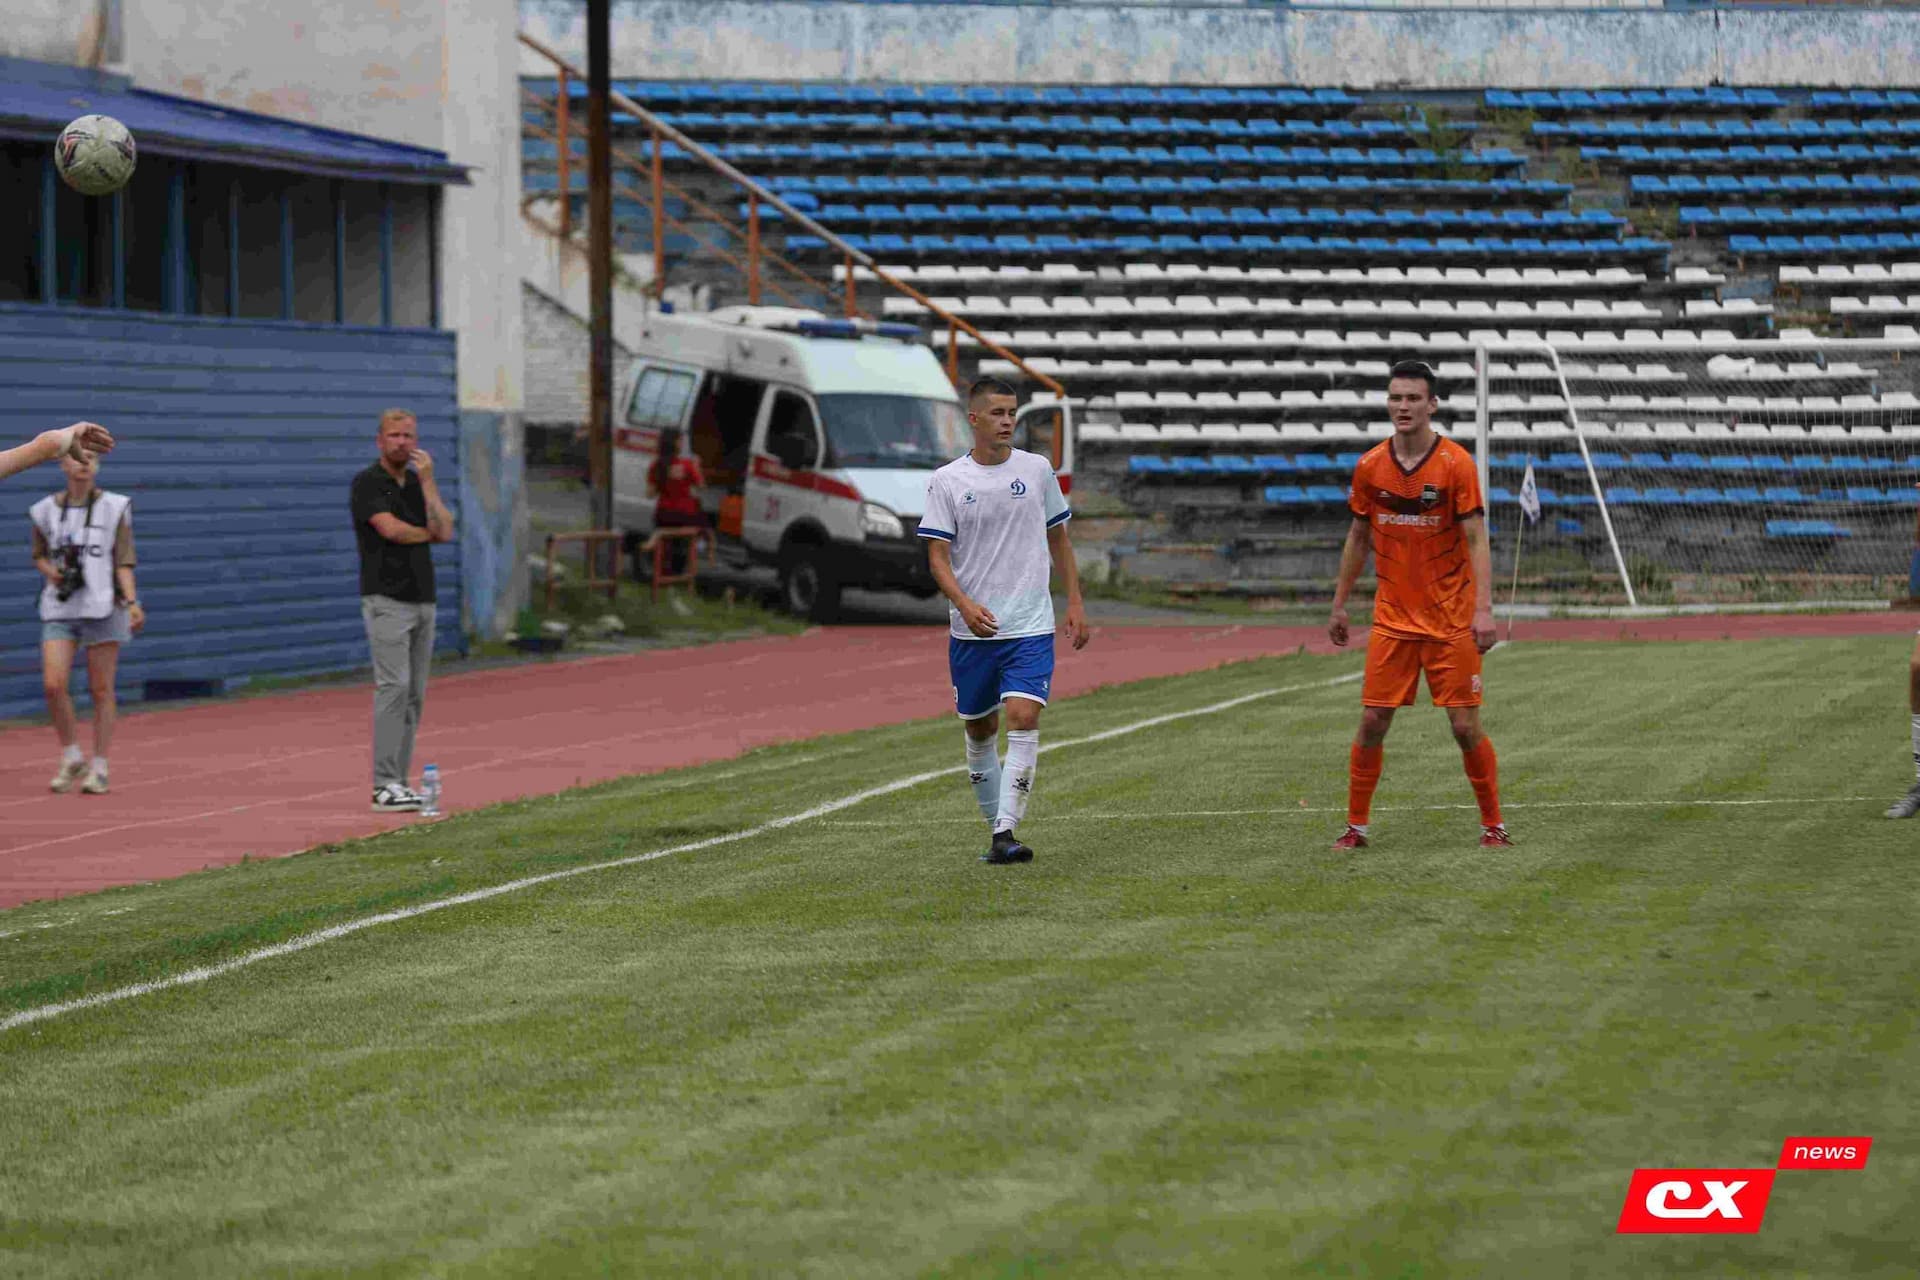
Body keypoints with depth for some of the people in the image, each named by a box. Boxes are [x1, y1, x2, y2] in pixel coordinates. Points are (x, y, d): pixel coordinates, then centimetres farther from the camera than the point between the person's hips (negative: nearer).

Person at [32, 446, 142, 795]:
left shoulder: (114, 508, 1)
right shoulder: (46, 511, 6)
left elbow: (123, 562, 0)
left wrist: (132, 602, -13)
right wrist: (50, 571, -3)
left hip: (102, 607, -2)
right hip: (59, 608, 2)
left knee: (101, 689, 0)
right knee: (53, 684, -10)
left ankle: (99, 768, 10)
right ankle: (71, 758, 9)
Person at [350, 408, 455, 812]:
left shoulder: (419, 484, 14)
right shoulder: (367, 483, -6)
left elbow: (445, 532, 0)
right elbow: (392, 529, -20)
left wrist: (428, 481, -6)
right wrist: (428, 533, -1)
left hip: (423, 600, 7)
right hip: (387, 600, -7)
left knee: (414, 692, 4)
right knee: (394, 686, -14)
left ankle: (398, 782, 7)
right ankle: (385, 786, -16)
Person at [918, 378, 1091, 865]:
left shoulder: (1037, 470, 4)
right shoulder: (947, 481, -2)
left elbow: (1058, 538, 15)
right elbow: (938, 556, -5)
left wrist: (1075, 602, 10)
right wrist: (966, 605, -21)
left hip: (1031, 627, 0)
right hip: (970, 630, 1)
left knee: (1023, 720, -17)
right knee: (980, 732, 10)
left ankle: (1005, 835, -19)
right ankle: (997, 827, 26)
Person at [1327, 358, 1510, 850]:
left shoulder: (1456, 463, -9)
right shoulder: (1370, 466, 2)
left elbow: (1476, 541, -11)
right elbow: (1358, 538, 13)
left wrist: (1483, 609, -20)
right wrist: (1340, 603, 13)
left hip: (1451, 620, -3)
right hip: (1391, 619, 3)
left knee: (1466, 726, -3)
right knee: (1373, 722, -1)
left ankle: (1493, 824, 11)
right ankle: (1356, 825, 10)